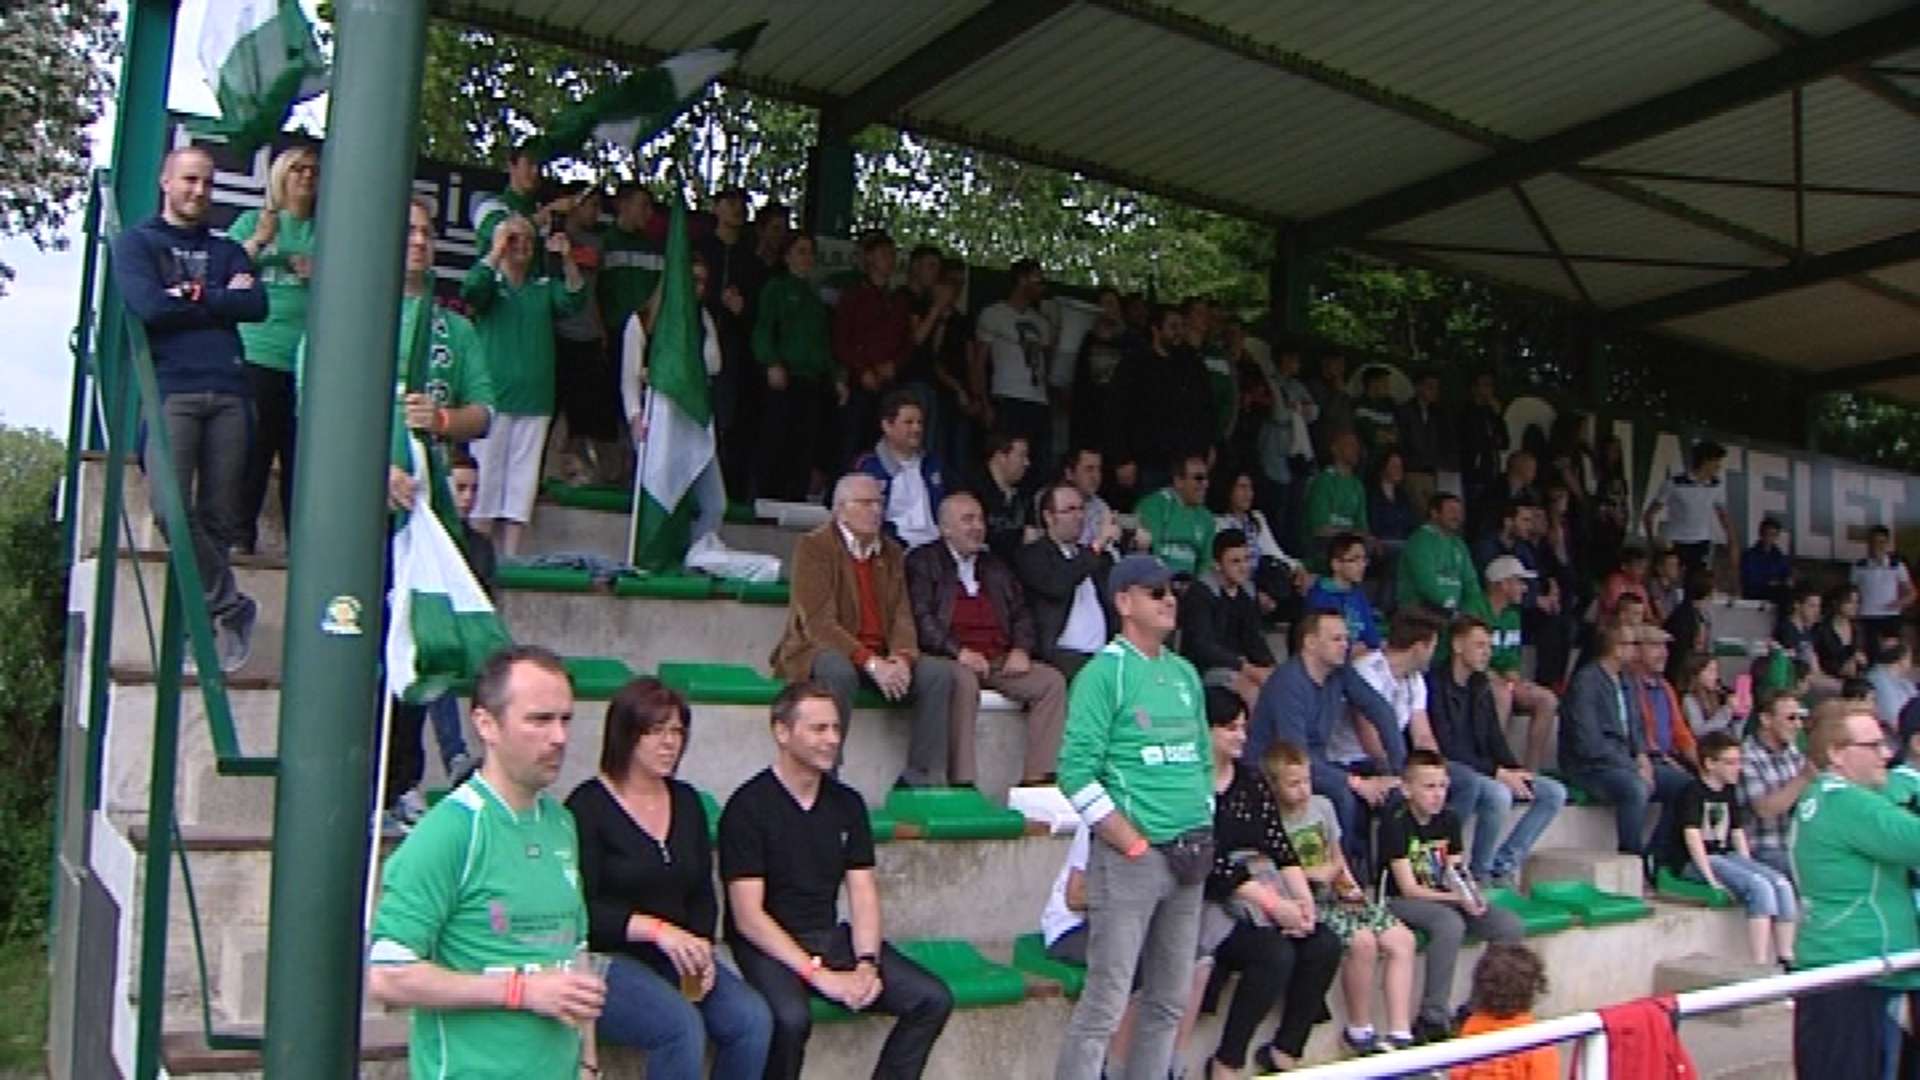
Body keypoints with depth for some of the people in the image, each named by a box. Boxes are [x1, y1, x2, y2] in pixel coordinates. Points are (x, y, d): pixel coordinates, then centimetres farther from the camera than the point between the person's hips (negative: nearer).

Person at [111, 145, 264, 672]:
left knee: (220, 518, -2)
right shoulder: (136, 243, 14)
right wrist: (222, 298, 3)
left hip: (228, 390, 3)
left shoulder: (228, 250, 25)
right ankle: (230, 605, -7)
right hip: (170, 387, -3)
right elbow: (149, 307, -5)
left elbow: (257, 306, 5)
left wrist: (194, 295, -3)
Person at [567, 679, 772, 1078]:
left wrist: (701, 947, -3)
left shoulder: (687, 801, 13)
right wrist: (655, 929, -22)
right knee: (683, 1026, -32)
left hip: (677, 956, 6)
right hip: (606, 959, -6)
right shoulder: (589, 806, -7)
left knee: (754, 1019, -19)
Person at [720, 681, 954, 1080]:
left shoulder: (847, 803, 9)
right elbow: (748, 916, -14)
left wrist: (866, 964, -13)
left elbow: (863, 895, 5)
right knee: (791, 1016, -36)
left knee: (933, 999, -10)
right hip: (766, 944, -6)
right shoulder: (748, 807, -9)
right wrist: (819, 974, -21)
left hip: (832, 937, 6)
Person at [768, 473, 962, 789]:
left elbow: (902, 616, 7)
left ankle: (917, 780, -11)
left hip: (882, 658, 6)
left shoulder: (891, 553, 14)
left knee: (939, 673, -17)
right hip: (824, 651, -6)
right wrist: (871, 663, -25)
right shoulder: (814, 547, -6)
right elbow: (817, 621, -16)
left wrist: (902, 658, -16)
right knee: (839, 671, -39)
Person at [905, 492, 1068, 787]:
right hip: (950, 660, -5)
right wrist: (958, 651, -19)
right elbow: (920, 617, -7)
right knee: (964, 682, -37)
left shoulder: (996, 566, 25)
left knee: (1052, 681, -16)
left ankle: (1036, 778, -17)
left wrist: (1021, 649, -2)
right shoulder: (923, 561, 6)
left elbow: (1021, 614, 19)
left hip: (1000, 661, 6)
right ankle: (962, 783, -35)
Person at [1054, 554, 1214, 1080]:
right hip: (1130, 859, -7)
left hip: (1189, 859, 8)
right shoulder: (1106, 671, -9)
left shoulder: (1185, 673, 14)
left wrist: (1205, 835, 10)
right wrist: (1136, 845, -14)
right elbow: (1076, 772, -15)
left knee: (1170, 1001, 14)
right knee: (1106, 1002, -6)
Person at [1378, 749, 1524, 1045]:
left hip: (1445, 898, 7)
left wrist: (1471, 893, -14)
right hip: (1400, 901, -7)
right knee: (1450, 924, -36)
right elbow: (1409, 889, -17)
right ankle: (1433, 1018, -26)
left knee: (1510, 926, -12)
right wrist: (1457, 898, -24)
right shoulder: (1396, 824, -14)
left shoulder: (1448, 820, 7)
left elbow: (1457, 873, 8)